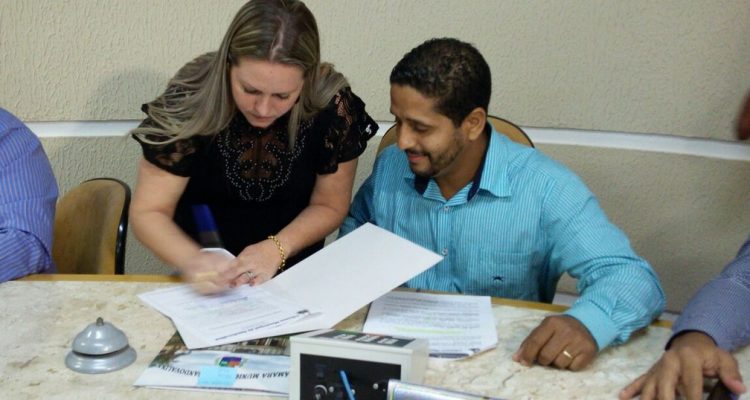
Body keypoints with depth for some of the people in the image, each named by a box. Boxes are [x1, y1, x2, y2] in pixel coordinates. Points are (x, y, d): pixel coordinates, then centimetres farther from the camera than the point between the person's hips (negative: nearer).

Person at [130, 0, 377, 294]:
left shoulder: (332, 105, -19)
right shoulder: (191, 100, -22)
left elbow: (329, 206, -5)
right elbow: (148, 212, -16)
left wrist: (277, 249, -22)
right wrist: (192, 261, -35)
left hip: (294, 273, 1)